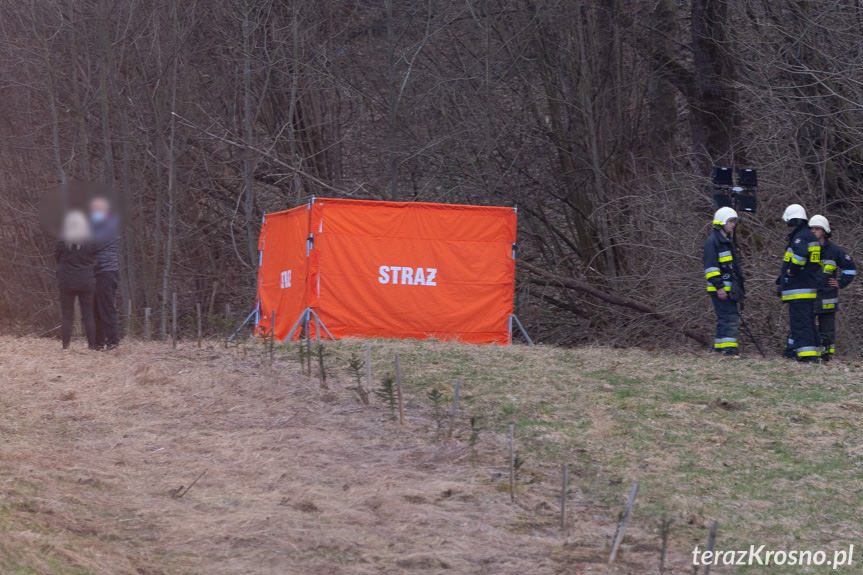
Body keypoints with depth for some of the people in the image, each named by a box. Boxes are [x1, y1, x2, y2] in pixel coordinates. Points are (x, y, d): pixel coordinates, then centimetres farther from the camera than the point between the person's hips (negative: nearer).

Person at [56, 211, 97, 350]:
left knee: (66, 316, 5)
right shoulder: (90, 242, -5)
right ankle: (92, 344, 4)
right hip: (86, 282, 1)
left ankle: (65, 345, 1)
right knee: (88, 315, 6)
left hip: (67, 282, -1)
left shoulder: (63, 242, -8)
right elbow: (94, 261, 3)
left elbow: (58, 258, 3)